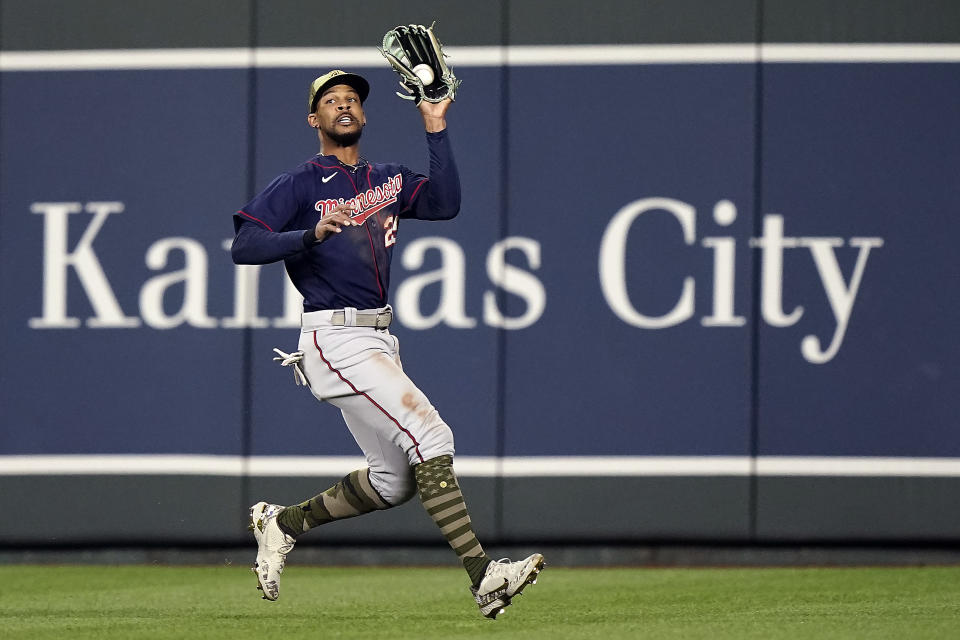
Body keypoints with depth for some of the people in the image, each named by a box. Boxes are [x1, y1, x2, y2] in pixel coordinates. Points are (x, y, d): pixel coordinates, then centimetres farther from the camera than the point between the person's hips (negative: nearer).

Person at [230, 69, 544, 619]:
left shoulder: (389, 181, 17)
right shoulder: (298, 186, 0)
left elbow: (446, 203, -1)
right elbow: (244, 247, -11)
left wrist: (436, 128, -3)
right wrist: (311, 233, -25)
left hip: (378, 342, 8)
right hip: (335, 340, -8)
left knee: (395, 480, 9)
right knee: (429, 435, -19)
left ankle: (283, 522, 26)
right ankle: (482, 576, -24)